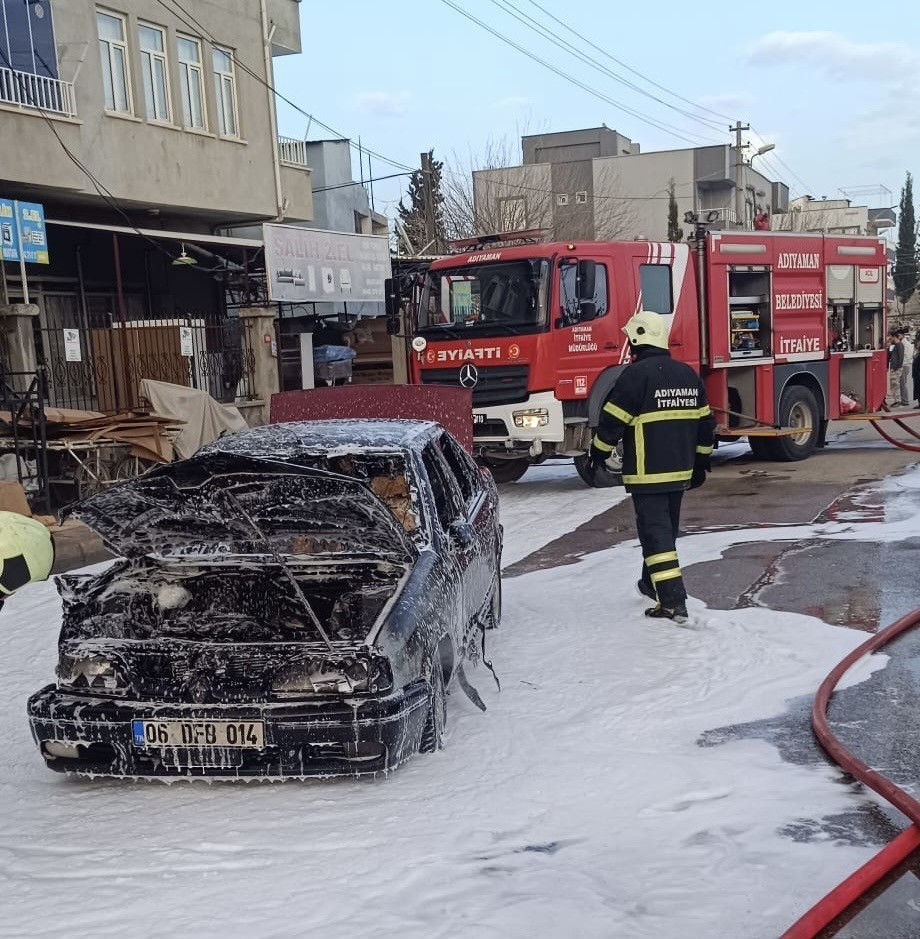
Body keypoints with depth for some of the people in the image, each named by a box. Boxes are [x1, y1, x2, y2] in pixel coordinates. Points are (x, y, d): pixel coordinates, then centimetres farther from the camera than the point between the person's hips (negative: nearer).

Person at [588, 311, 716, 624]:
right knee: (667, 527, 20)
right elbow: (705, 423, 15)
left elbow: (613, 421, -12)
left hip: (647, 472, -8)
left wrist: (599, 451, 4)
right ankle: (653, 582, 38)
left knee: (654, 530, -6)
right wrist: (701, 462, 23)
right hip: (680, 470, 8)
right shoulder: (688, 374, 9)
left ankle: (673, 600, -12)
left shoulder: (636, 374, -14)